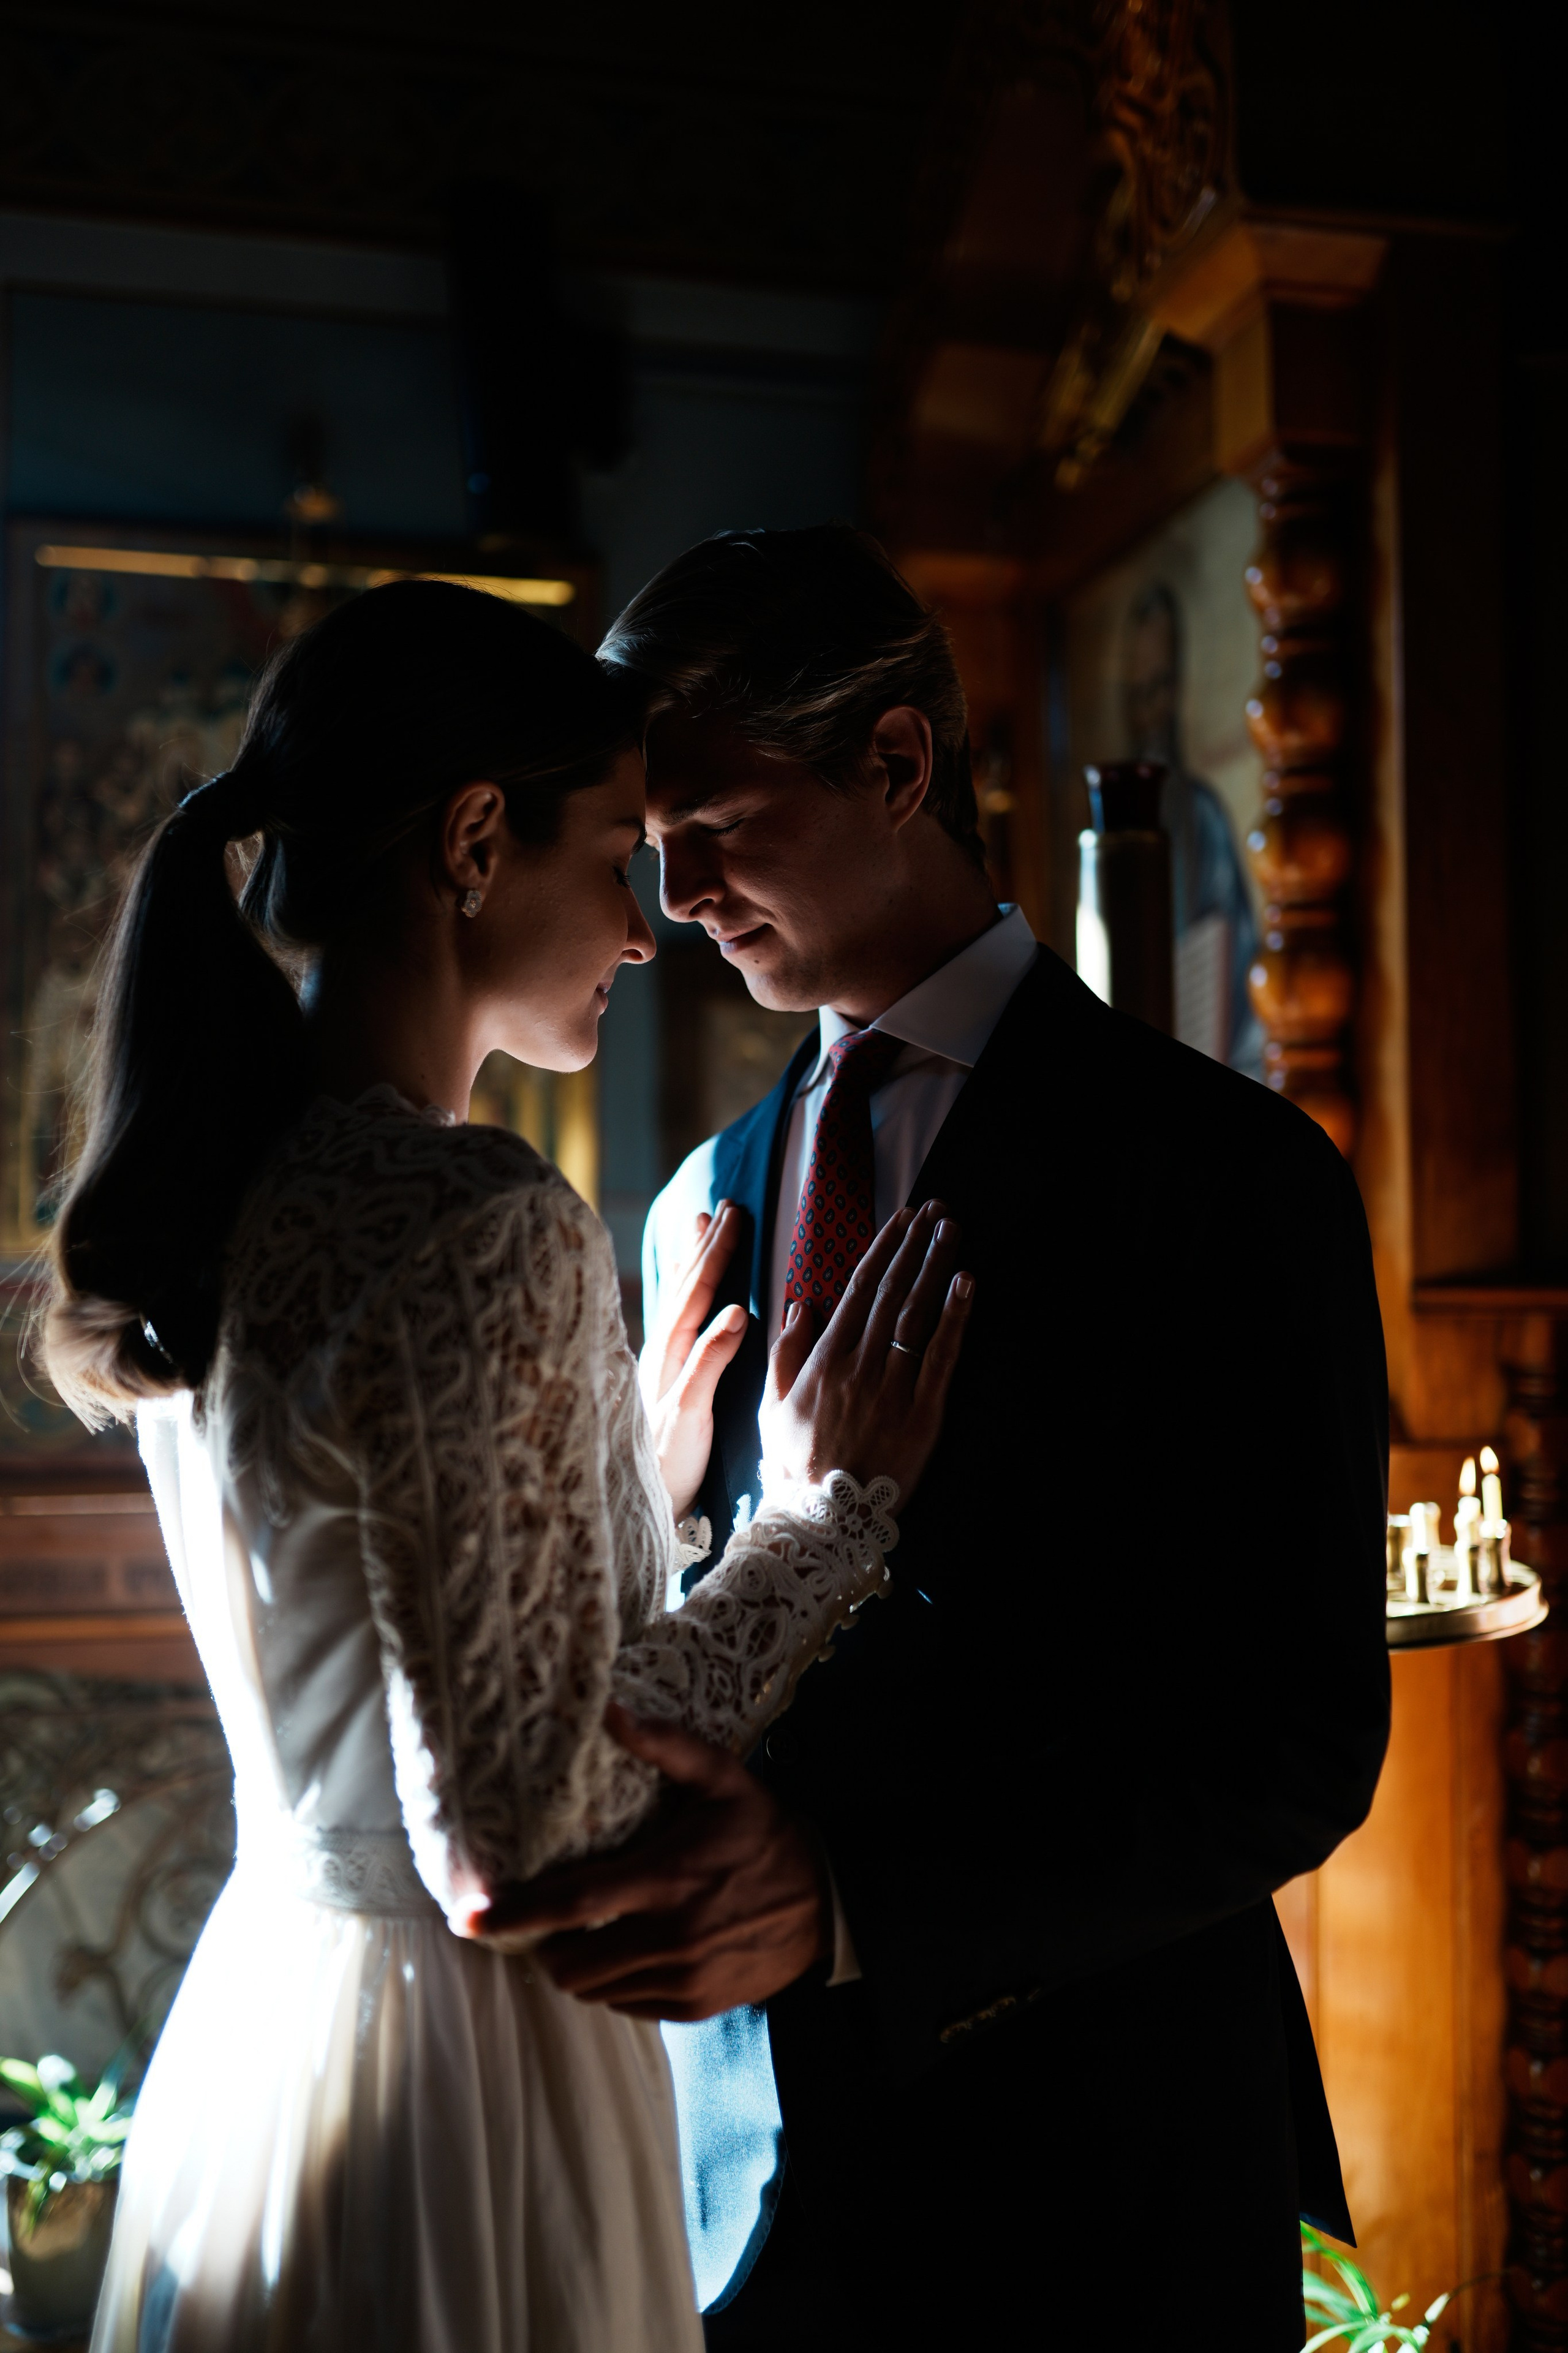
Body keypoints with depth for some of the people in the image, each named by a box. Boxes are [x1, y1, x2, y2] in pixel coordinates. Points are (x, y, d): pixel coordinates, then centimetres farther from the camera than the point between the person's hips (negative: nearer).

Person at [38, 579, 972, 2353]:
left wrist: (658, 1473, 18)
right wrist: (828, 1510, -15)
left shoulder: (225, 1197, 4)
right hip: (465, 2071, -8)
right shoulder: (484, 1227, -24)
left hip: (255, 2009, 9)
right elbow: (514, 1835, -23)